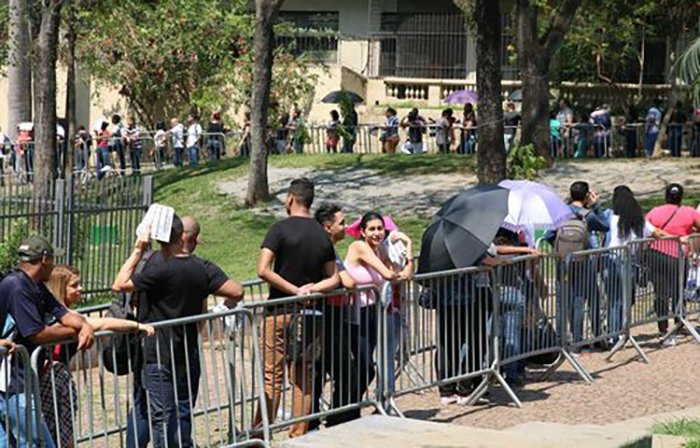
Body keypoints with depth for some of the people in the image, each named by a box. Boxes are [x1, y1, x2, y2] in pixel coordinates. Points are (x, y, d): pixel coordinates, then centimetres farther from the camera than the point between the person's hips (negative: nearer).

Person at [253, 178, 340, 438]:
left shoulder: (281, 229, -9)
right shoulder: (322, 235, 7)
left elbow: (263, 271, -19)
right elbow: (334, 279, 8)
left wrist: (293, 289, -13)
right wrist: (311, 289, -6)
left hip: (279, 312, -4)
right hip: (309, 316, 5)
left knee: (271, 377, -2)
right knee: (304, 378, 9)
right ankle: (299, 435, 12)